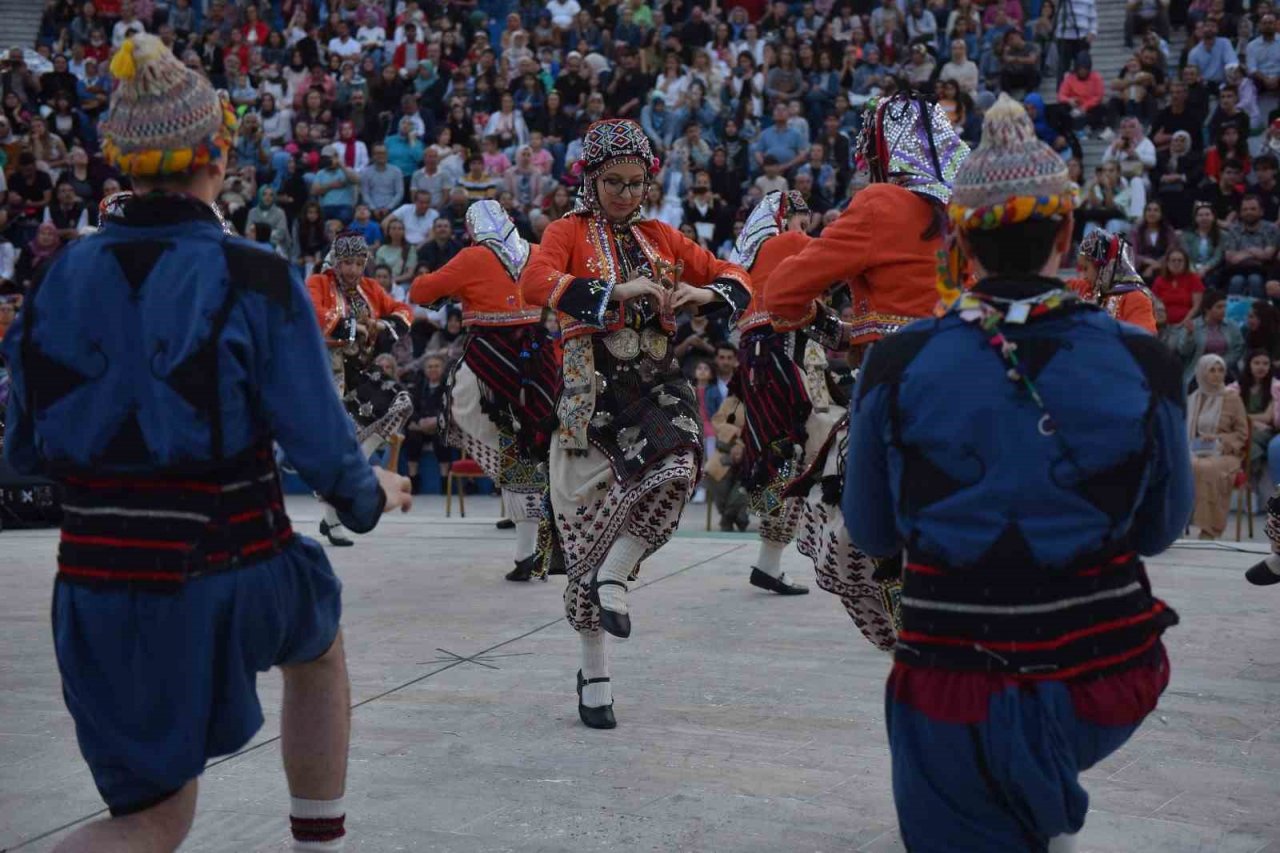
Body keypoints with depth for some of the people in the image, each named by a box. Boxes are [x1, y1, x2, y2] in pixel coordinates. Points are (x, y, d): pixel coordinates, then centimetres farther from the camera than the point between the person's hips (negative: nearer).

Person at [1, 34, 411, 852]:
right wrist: (372, 492, 12)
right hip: (230, 574, -3)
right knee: (319, 640, 34)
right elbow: (321, 445, -10)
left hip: (98, 586, 3)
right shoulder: (254, 278, -11)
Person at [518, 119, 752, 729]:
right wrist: (616, 291, -26)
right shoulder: (569, 231, 2)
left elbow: (734, 276, 19)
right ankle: (594, 677, 12)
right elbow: (535, 282, -18)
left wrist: (705, 293, -4)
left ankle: (613, 575, -8)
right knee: (589, 521, -1)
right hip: (593, 387, -3)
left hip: (657, 380, 3)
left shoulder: (660, 238, 16)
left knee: (679, 466, -30)